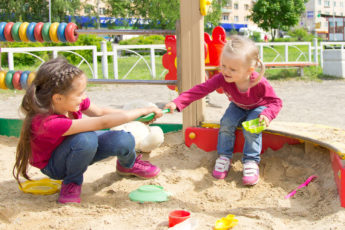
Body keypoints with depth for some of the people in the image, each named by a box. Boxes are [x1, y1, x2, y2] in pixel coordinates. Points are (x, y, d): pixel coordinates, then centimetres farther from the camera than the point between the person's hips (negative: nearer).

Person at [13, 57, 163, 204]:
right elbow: (102, 123, -41)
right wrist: (143, 111, -36)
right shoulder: (48, 123, -41)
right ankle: (72, 182, -11)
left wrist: (139, 115, -9)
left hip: (80, 152, 6)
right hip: (53, 166, -6)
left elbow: (100, 112, -1)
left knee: (125, 141, -18)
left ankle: (127, 165, 19)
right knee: (86, 138, -39)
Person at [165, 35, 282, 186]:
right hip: (238, 107, 3)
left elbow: (276, 102, -25)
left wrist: (267, 115, -48)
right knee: (226, 123, -22)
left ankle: (251, 161, -14)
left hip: (258, 108, -3)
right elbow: (201, 89, -39)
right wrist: (177, 103, -50)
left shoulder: (260, 83, -37)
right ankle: (224, 156, -6)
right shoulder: (222, 78, -31)